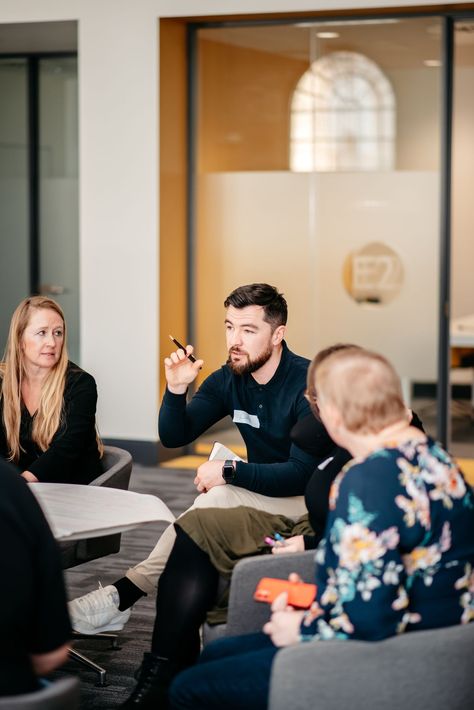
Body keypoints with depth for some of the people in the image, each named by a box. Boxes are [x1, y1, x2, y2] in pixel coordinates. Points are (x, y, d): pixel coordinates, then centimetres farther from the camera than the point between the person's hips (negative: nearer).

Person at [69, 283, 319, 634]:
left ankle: (123, 595, -23)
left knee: (218, 498, -29)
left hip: (308, 503, -7)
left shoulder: (308, 383, -19)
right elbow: (175, 436, 3)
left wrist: (231, 471, -27)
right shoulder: (228, 380, 3)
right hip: (262, 494, 7)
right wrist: (176, 389, -16)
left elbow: (303, 473, -24)